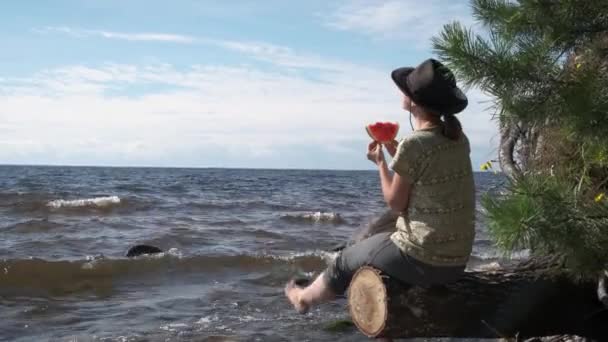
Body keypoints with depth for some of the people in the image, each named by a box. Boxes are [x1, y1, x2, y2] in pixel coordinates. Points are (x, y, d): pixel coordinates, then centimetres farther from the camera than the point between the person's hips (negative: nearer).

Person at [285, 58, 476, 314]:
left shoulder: (413, 145, -20)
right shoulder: (458, 139, 3)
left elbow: (396, 203, -10)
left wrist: (380, 162, 2)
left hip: (421, 260, -7)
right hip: (456, 260, 7)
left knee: (347, 259, 18)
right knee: (381, 236, 33)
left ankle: (304, 298, 46)